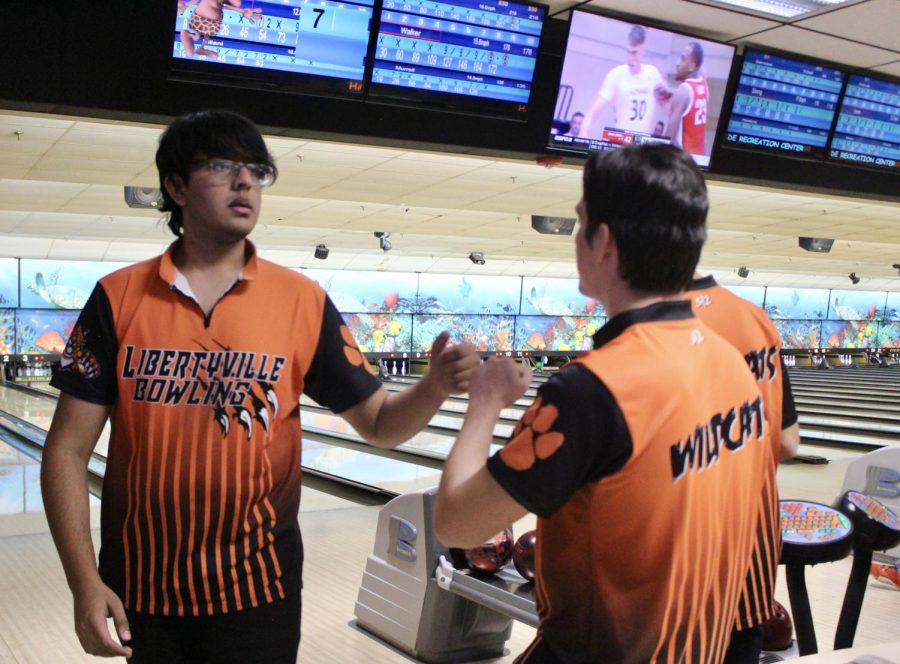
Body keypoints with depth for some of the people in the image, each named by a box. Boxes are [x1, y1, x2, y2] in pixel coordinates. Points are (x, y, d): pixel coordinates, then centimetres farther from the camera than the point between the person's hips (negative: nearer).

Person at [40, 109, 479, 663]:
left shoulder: (303, 301, -5)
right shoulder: (118, 298, -5)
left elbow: (379, 423, -2)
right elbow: (69, 450, -4)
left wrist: (435, 387, -23)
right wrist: (85, 583, -10)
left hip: (256, 584, -1)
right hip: (140, 585, 1)